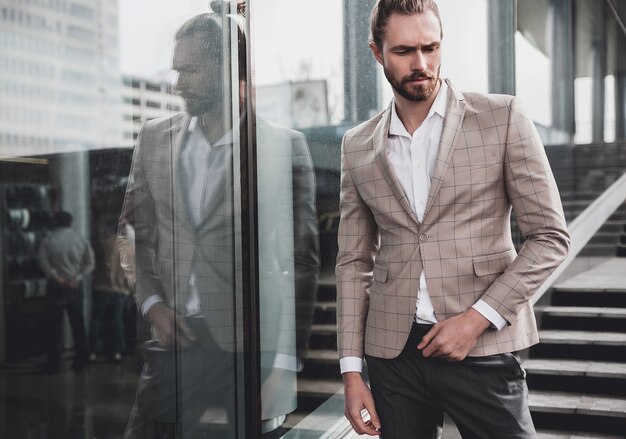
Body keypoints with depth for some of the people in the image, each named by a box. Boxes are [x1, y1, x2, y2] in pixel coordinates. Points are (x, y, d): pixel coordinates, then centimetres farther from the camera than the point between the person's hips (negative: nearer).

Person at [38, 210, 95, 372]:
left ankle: (53, 363, 5)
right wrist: (78, 277, -7)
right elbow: (90, 262, -2)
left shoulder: (49, 239, -4)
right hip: (75, 286, 3)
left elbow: (42, 260, -17)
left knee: (54, 325, 3)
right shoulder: (80, 239, 4)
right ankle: (80, 360, 14)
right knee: (78, 324, 11)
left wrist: (55, 277, -12)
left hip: (56, 286, -2)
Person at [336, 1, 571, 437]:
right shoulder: (358, 147, 6)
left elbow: (551, 236, -4)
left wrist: (477, 318, -12)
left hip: (482, 348, -2)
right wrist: (351, 368, 4)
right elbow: (354, 262, 9)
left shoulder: (502, 118, -3)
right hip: (392, 349, 3)